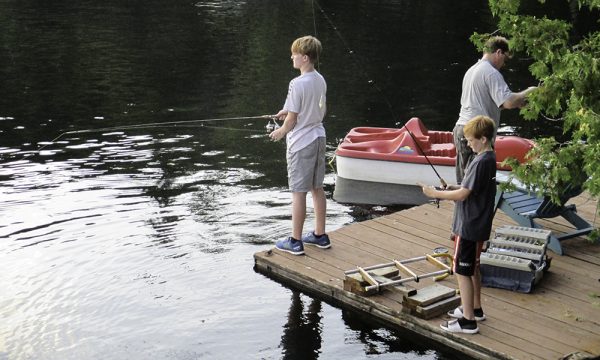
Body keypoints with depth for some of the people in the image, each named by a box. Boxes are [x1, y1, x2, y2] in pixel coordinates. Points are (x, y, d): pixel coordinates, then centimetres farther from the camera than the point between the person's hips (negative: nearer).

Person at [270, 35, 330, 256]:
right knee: (317, 188, 15)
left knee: (298, 192, -1)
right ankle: (320, 235, 24)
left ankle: (295, 242, 6)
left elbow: (292, 119, -17)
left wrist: (281, 132, 3)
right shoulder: (320, 81, 5)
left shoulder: (297, 84, -19)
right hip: (318, 138, 8)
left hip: (301, 143, -8)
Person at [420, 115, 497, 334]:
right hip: (479, 225, 10)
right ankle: (475, 309, 35)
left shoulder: (481, 162, -22)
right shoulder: (490, 158, 8)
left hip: (469, 226, -10)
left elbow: (463, 194, -23)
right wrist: (454, 188, 3)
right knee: (472, 268, 22)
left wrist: (436, 193, -13)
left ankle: (468, 321, 2)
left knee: (462, 271, -3)